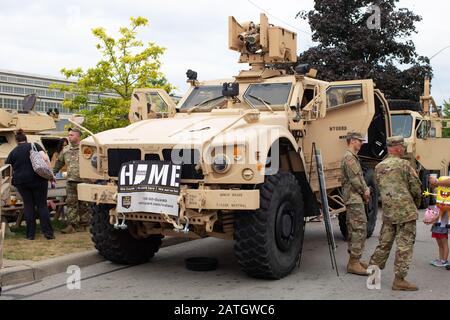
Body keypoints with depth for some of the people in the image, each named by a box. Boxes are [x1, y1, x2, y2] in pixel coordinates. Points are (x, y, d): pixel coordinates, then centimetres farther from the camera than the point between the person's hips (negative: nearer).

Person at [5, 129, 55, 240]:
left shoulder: (13, 152, 10)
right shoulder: (34, 146, 3)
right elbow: (44, 158, -12)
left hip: (20, 181, 2)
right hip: (38, 180, -2)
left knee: (28, 205, 8)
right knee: (42, 205, 3)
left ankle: (30, 234, 9)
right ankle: (48, 232, -1)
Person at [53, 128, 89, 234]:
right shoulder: (66, 150, 14)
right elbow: (59, 163, 25)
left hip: (83, 181, -4)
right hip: (71, 181, 4)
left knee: (83, 204, 5)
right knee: (70, 203, -2)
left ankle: (83, 225, 14)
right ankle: (71, 225, 0)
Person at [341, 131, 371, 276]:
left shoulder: (354, 157, 21)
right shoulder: (349, 158, -13)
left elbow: (360, 177, 22)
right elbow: (354, 179, -20)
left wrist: (366, 190, 5)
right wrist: (364, 192, -7)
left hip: (354, 199, 11)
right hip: (354, 199, -11)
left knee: (354, 230, 14)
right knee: (360, 230, -12)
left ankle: (354, 260, 21)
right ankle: (354, 263, -11)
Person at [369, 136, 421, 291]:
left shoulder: (379, 167, 10)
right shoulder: (404, 164, -8)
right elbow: (416, 188, -5)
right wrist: (416, 205, 11)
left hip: (387, 212, 6)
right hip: (405, 211, -6)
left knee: (384, 243, 16)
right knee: (405, 245, -1)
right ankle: (399, 280, 1)